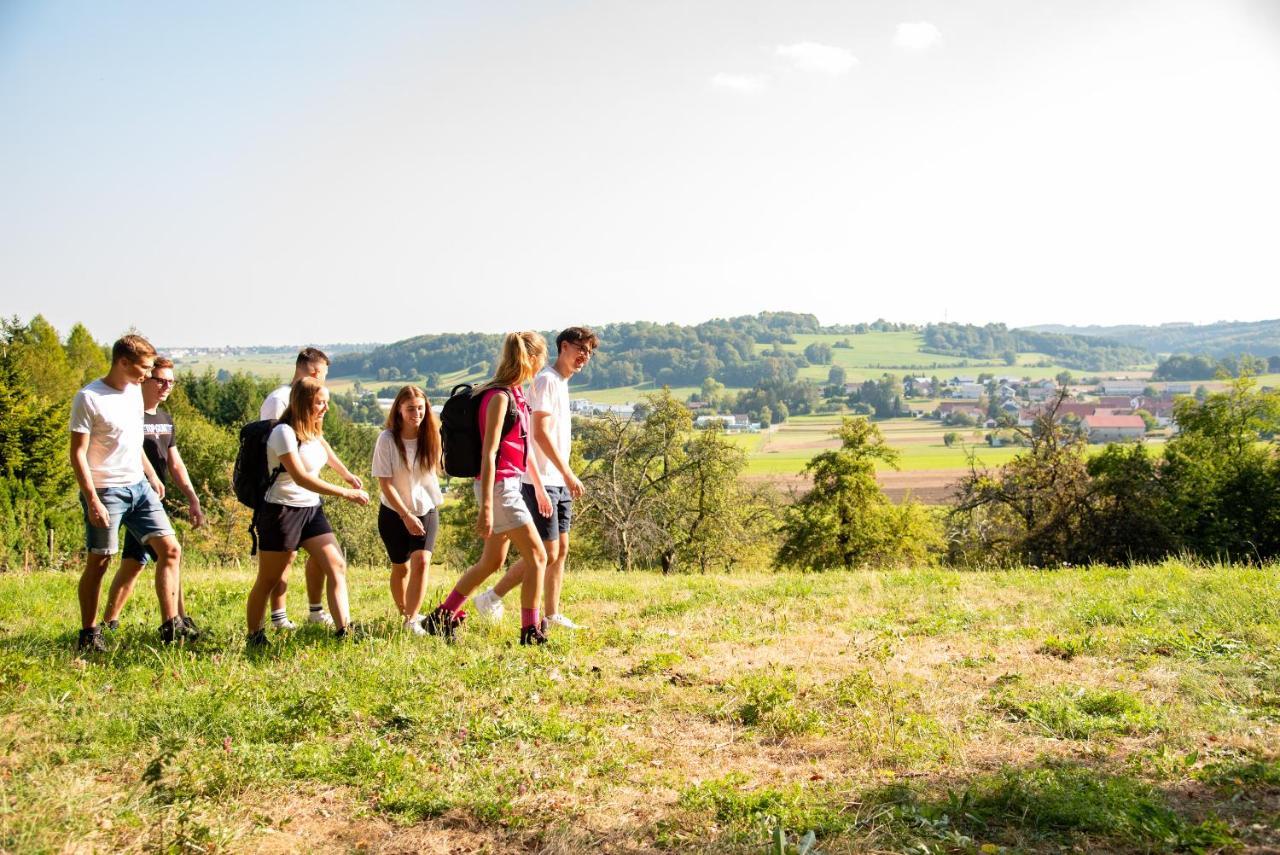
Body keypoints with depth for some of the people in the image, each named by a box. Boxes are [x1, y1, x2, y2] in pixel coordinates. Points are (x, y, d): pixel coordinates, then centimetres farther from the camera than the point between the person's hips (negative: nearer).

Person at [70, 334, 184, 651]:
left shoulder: (134, 391, 9)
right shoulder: (89, 399, -13)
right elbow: (78, 454, -15)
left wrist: (152, 476, 21)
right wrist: (93, 500, -20)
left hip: (139, 486, 7)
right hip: (106, 491, -7)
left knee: (170, 549, -1)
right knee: (99, 562, 2)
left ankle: (170, 626, 2)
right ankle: (88, 634, 17)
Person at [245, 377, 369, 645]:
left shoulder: (314, 432, 9)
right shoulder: (284, 432, -17)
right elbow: (300, 477, -26)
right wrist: (345, 493, -28)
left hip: (312, 509, 8)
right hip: (282, 511, -8)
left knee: (337, 566, -8)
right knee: (268, 581, 5)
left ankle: (344, 630, -11)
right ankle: (254, 637, 20)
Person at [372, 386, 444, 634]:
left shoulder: (431, 437, -7)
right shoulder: (387, 439, -15)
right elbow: (384, 483, -15)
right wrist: (406, 515, -19)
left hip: (426, 511, 1)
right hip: (394, 513, -1)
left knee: (421, 561, -16)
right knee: (401, 567, 10)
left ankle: (412, 621, -13)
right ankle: (405, 614, 32)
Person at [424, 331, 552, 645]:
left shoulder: (515, 394, 12)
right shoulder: (500, 397, -17)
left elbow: (522, 446, 22)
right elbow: (488, 454, -21)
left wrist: (539, 487, 26)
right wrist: (486, 508, -23)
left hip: (510, 485, 10)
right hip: (499, 486, -10)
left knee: (492, 561, 16)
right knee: (537, 556, -4)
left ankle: (442, 616, 24)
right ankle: (530, 631, 4)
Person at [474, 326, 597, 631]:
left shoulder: (562, 383, 18)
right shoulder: (546, 380, -12)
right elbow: (540, 432, -20)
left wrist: (566, 476, 17)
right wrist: (567, 472, -22)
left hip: (559, 482, 10)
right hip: (541, 482, -10)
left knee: (561, 550, 9)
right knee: (547, 554, -8)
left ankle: (552, 616, 16)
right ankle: (491, 598, 4)